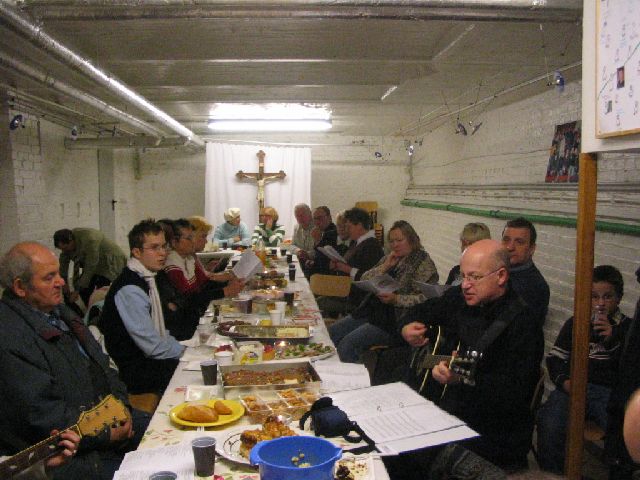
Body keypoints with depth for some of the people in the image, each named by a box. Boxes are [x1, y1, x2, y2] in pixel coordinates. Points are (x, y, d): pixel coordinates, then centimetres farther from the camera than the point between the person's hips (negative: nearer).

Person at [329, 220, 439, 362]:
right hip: (373, 310, 8)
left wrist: (395, 299, -24)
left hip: (396, 319, -8)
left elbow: (425, 299, -15)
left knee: (348, 343, -24)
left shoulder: (423, 263, -5)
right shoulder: (388, 259, 18)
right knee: (331, 332, -6)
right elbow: (364, 280, 11)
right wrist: (385, 266, -2)